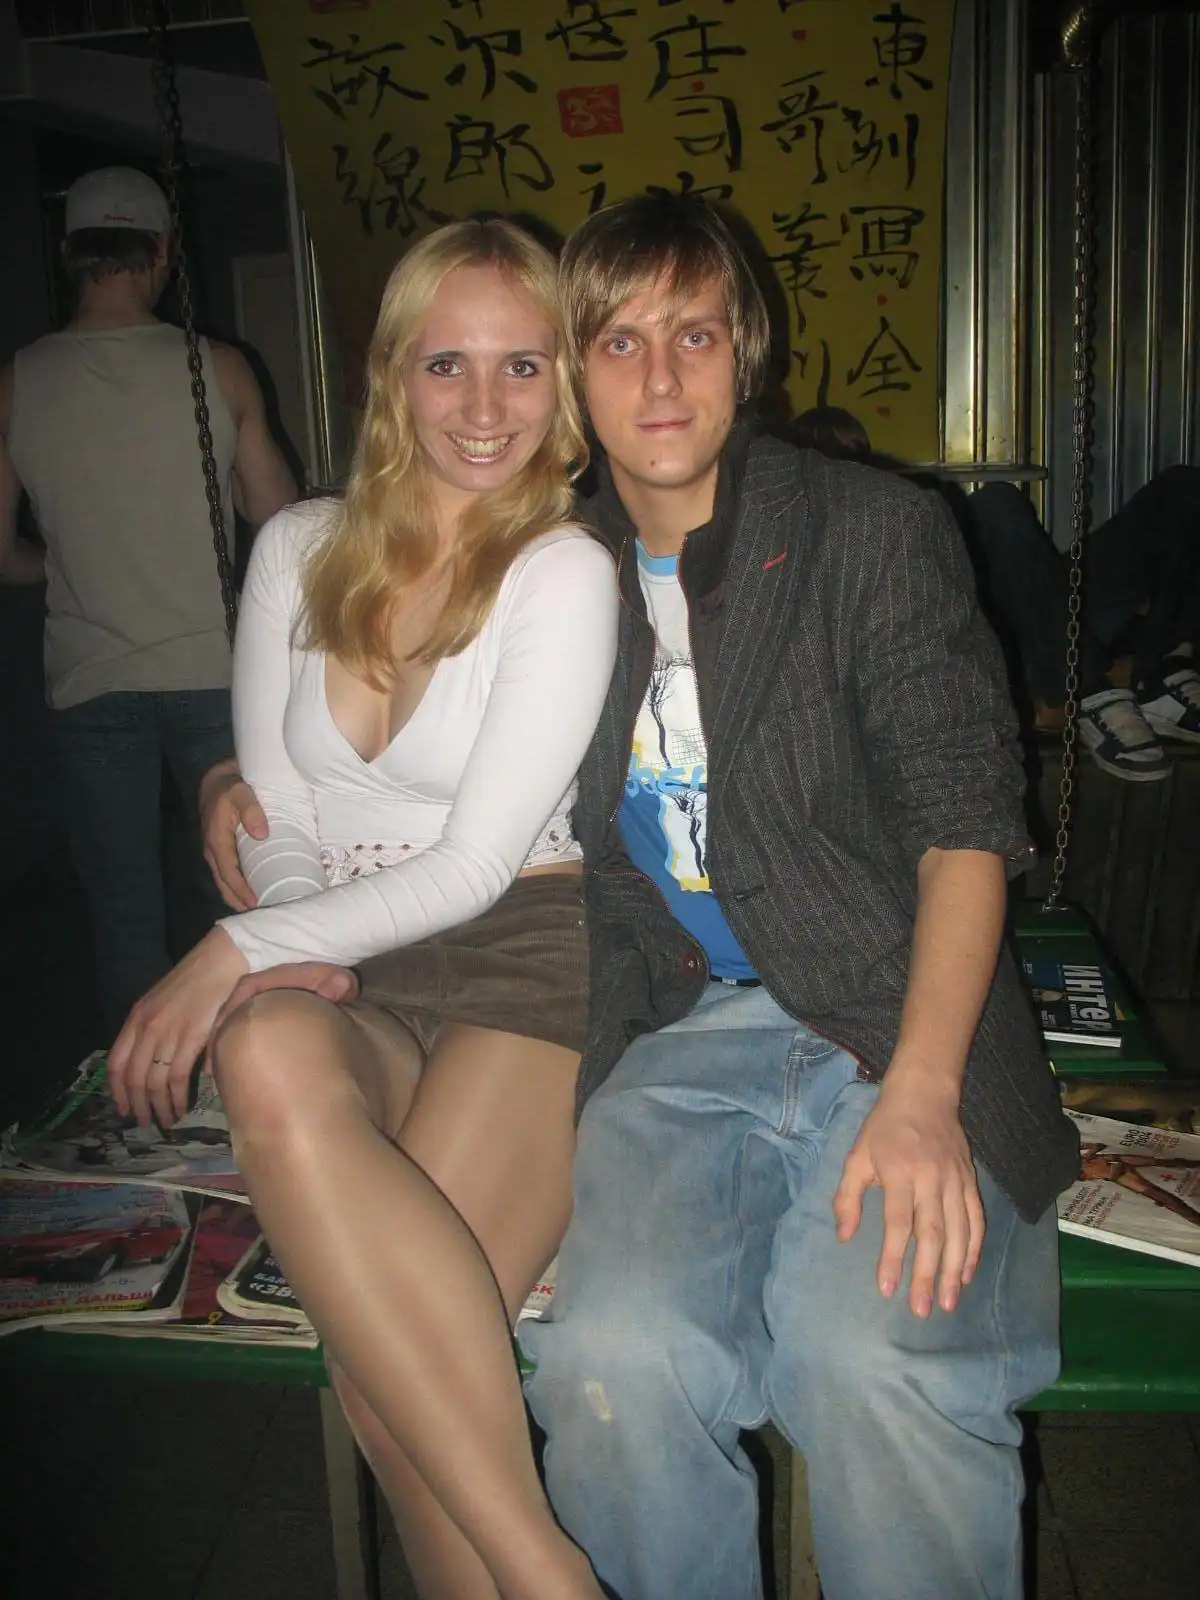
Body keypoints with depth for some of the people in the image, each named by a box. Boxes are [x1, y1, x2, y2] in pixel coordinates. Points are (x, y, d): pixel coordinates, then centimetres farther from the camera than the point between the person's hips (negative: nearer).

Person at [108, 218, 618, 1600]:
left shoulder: (566, 572, -2)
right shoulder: (298, 553, 13)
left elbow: (476, 865, -8)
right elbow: (277, 820, 13)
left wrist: (239, 949, -13)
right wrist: (280, 978, -7)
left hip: (523, 963, -3)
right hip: (339, 980, 4)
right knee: (269, 1061, -35)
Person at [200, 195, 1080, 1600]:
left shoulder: (877, 535, 2)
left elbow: (964, 826, -4)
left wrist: (922, 1091, -18)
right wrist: (251, 786, 12)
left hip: (893, 1020, -1)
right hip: (674, 1034, 2)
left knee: (876, 1359, -29)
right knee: (613, 1361, -25)